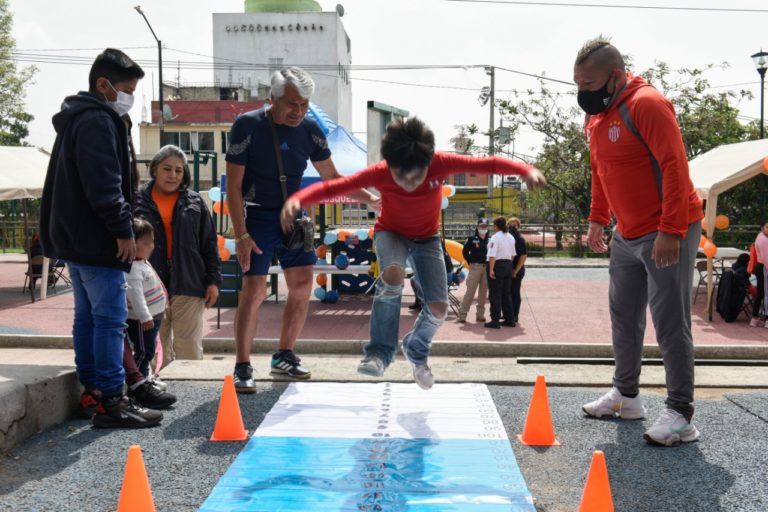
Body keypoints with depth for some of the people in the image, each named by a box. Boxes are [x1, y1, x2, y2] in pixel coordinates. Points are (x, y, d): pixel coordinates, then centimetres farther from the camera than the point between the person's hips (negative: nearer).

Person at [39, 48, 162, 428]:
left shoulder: (75, 119, 20)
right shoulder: (98, 121, -13)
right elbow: (103, 183, -22)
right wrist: (123, 229, -19)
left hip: (74, 238, 11)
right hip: (96, 240, -11)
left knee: (87, 316, 14)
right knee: (111, 318, -9)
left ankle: (92, 389, 22)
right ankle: (111, 401, -7)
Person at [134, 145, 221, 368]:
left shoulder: (195, 202, 9)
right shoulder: (138, 202, 4)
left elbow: (209, 244, 9)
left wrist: (213, 280, 3)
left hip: (188, 286, 0)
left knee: (190, 350, 2)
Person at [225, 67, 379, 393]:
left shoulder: (309, 130, -1)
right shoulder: (247, 126, -14)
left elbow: (331, 178, 10)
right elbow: (233, 186, -12)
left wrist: (370, 199, 0)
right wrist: (241, 235, -18)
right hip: (257, 218, -5)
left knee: (302, 286, 3)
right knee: (254, 290, -10)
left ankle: (284, 357, 19)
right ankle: (242, 367, 1)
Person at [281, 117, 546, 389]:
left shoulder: (440, 163, -28)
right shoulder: (380, 173, -30)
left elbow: (488, 164, -28)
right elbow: (332, 187, -34)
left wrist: (526, 170, -43)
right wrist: (297, 199, -51)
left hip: (427, 237, 2)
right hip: (391, 233, -2)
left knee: (438, 307, -11)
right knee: (393, 274, -36)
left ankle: (416, 351, 23)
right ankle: (380, 352, -20)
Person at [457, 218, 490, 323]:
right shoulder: (472, 239, 0)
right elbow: (465, 251, 7)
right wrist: (470, 262, 3)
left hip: (486, 267, 3)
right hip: (475, 267, -3)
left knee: (483, 292, 7)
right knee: (470, 291, -6)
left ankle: (480, 315, 16)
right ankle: (462, 314, -1)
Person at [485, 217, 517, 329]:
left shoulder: (495, 237, -15)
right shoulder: (511, 237, 11)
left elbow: (492, 255, -21)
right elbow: (513, 255, 14)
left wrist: (491, 269, -20)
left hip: (497, 265, -8)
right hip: (508, 265, 8)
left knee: (495, 295, -2)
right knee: (507, 294, 16)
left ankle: (495, 321, -2)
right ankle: (510, 319, 19)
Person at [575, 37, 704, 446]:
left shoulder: (646, 105, -18)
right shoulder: (596, 116, 9)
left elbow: (675, 167, -23)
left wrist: (669, 231, -26)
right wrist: (598, 220, 14)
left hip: (668, 234, -9)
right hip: (627, 236, 9)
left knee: (670, 325, -5)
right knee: (624, 317, 14)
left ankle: (680, 415, 4)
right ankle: (626, 395, 28)